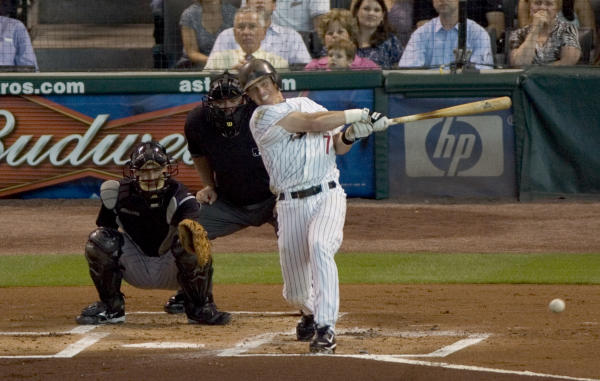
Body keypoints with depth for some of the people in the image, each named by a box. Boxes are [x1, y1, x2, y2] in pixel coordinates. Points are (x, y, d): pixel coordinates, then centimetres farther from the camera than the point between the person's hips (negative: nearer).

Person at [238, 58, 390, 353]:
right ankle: (310, 313, 41)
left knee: (320, 246, -31)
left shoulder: (306, 104, 14)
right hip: (291, 204, -1)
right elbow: (315, 123, -14)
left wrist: (349, 135, -6)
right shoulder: (263, 118, -5)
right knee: (295, 293, 3)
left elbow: (338, 148, 16)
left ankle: (325, 329, -31)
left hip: (327, 196, 1)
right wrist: (358, 114, -8)